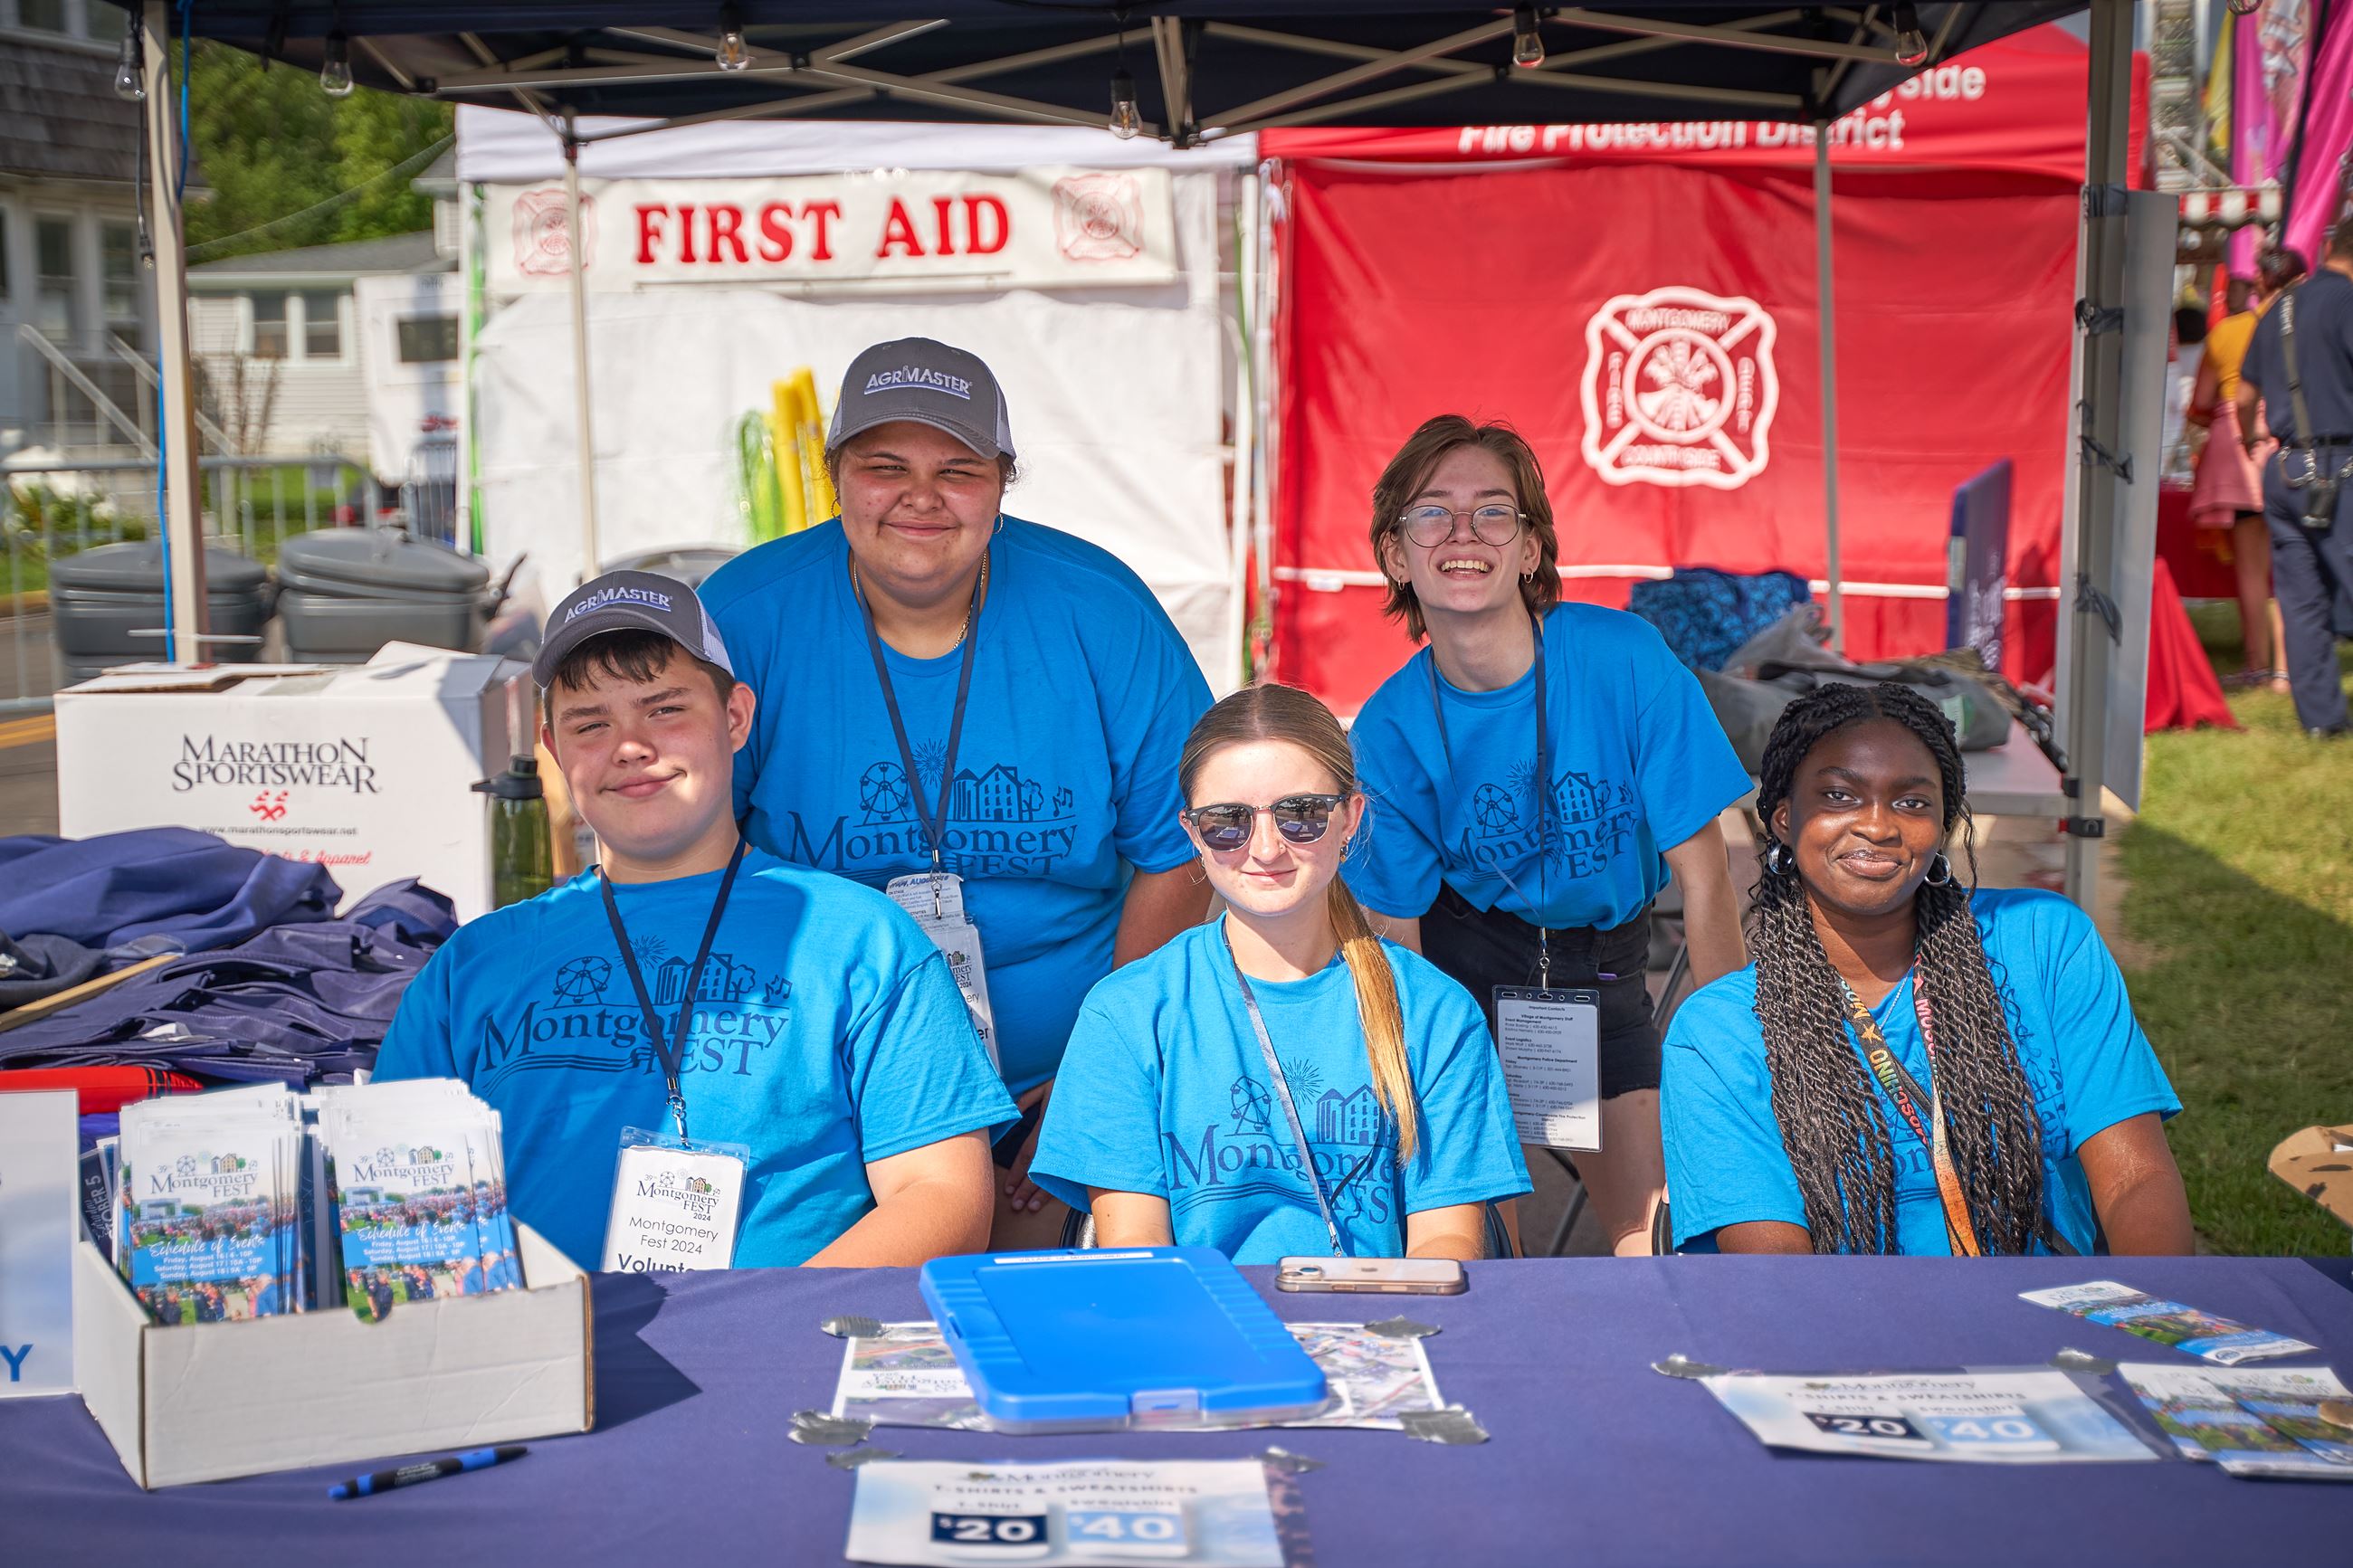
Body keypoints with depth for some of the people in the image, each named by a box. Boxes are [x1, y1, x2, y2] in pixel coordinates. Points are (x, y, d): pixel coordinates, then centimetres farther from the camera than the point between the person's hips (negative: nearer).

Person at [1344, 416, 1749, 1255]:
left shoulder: (1625, 658, -22)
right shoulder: (1389, 729, -17)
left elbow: (1703, 880, -17)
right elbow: (1396, 938, -8)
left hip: (1604, 962, 0)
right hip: (1466, 960, 0)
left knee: (1660, 1238, 1)